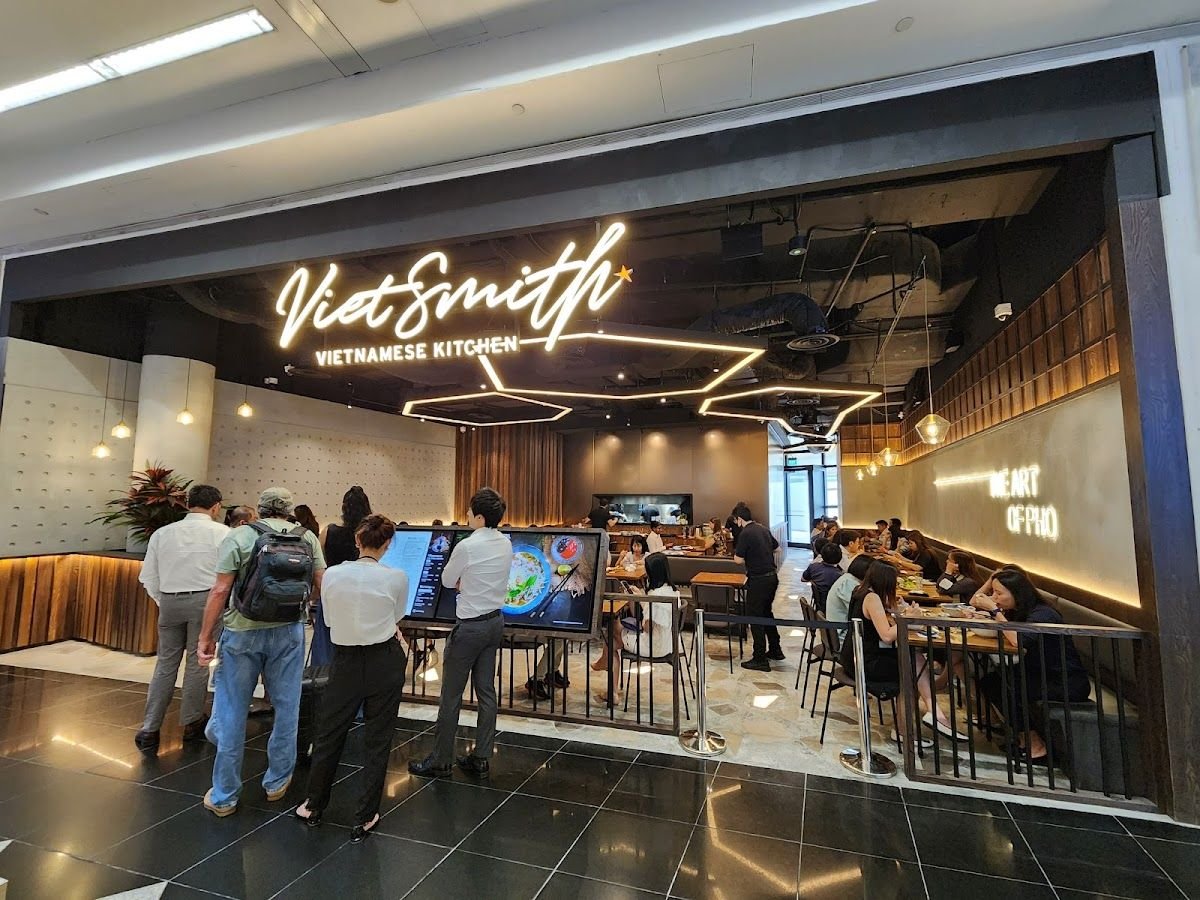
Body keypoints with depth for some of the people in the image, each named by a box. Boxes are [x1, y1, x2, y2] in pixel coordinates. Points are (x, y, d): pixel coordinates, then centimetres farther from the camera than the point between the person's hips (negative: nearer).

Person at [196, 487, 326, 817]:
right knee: (286, 708, 14)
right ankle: (277, 782, 29)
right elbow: (321, 587, 3)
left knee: (231, 712, 11)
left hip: (242, 631, -1)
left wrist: (206, 636, 1)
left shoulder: (238, 537, -2)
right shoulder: (308, 538, 3)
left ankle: (224, 796, 23)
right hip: (288, 632, 1)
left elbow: (220, 591, -7)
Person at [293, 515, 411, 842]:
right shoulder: (397, 578, -15)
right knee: (378, 739, 12)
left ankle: (314, 806, 41)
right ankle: (365, 818, 23)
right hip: (384, 662, -1)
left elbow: (330, 620, 5)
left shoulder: (332, 575, -9)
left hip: (346, 661, 2)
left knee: (329, 733, 21)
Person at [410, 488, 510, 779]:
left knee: (451, 695, 7)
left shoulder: (466, 546, -20)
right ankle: (481, 759, 23)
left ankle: (440, 761, 20)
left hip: (471, 626, -7)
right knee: (486, 692, 13)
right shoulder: (506, 544, 1)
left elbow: (447, 581, -3)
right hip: (496, 621, 7)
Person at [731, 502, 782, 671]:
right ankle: (775, 650, 33)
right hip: (772, 577, 8)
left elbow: (738, 559, -17)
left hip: (758, 580, -8)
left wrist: (742, 556, 3)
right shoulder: (763, 529, 7)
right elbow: (777, 548, 20)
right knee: (766, 613, 23)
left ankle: (760, 660, 7)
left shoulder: (745, 533, -18)